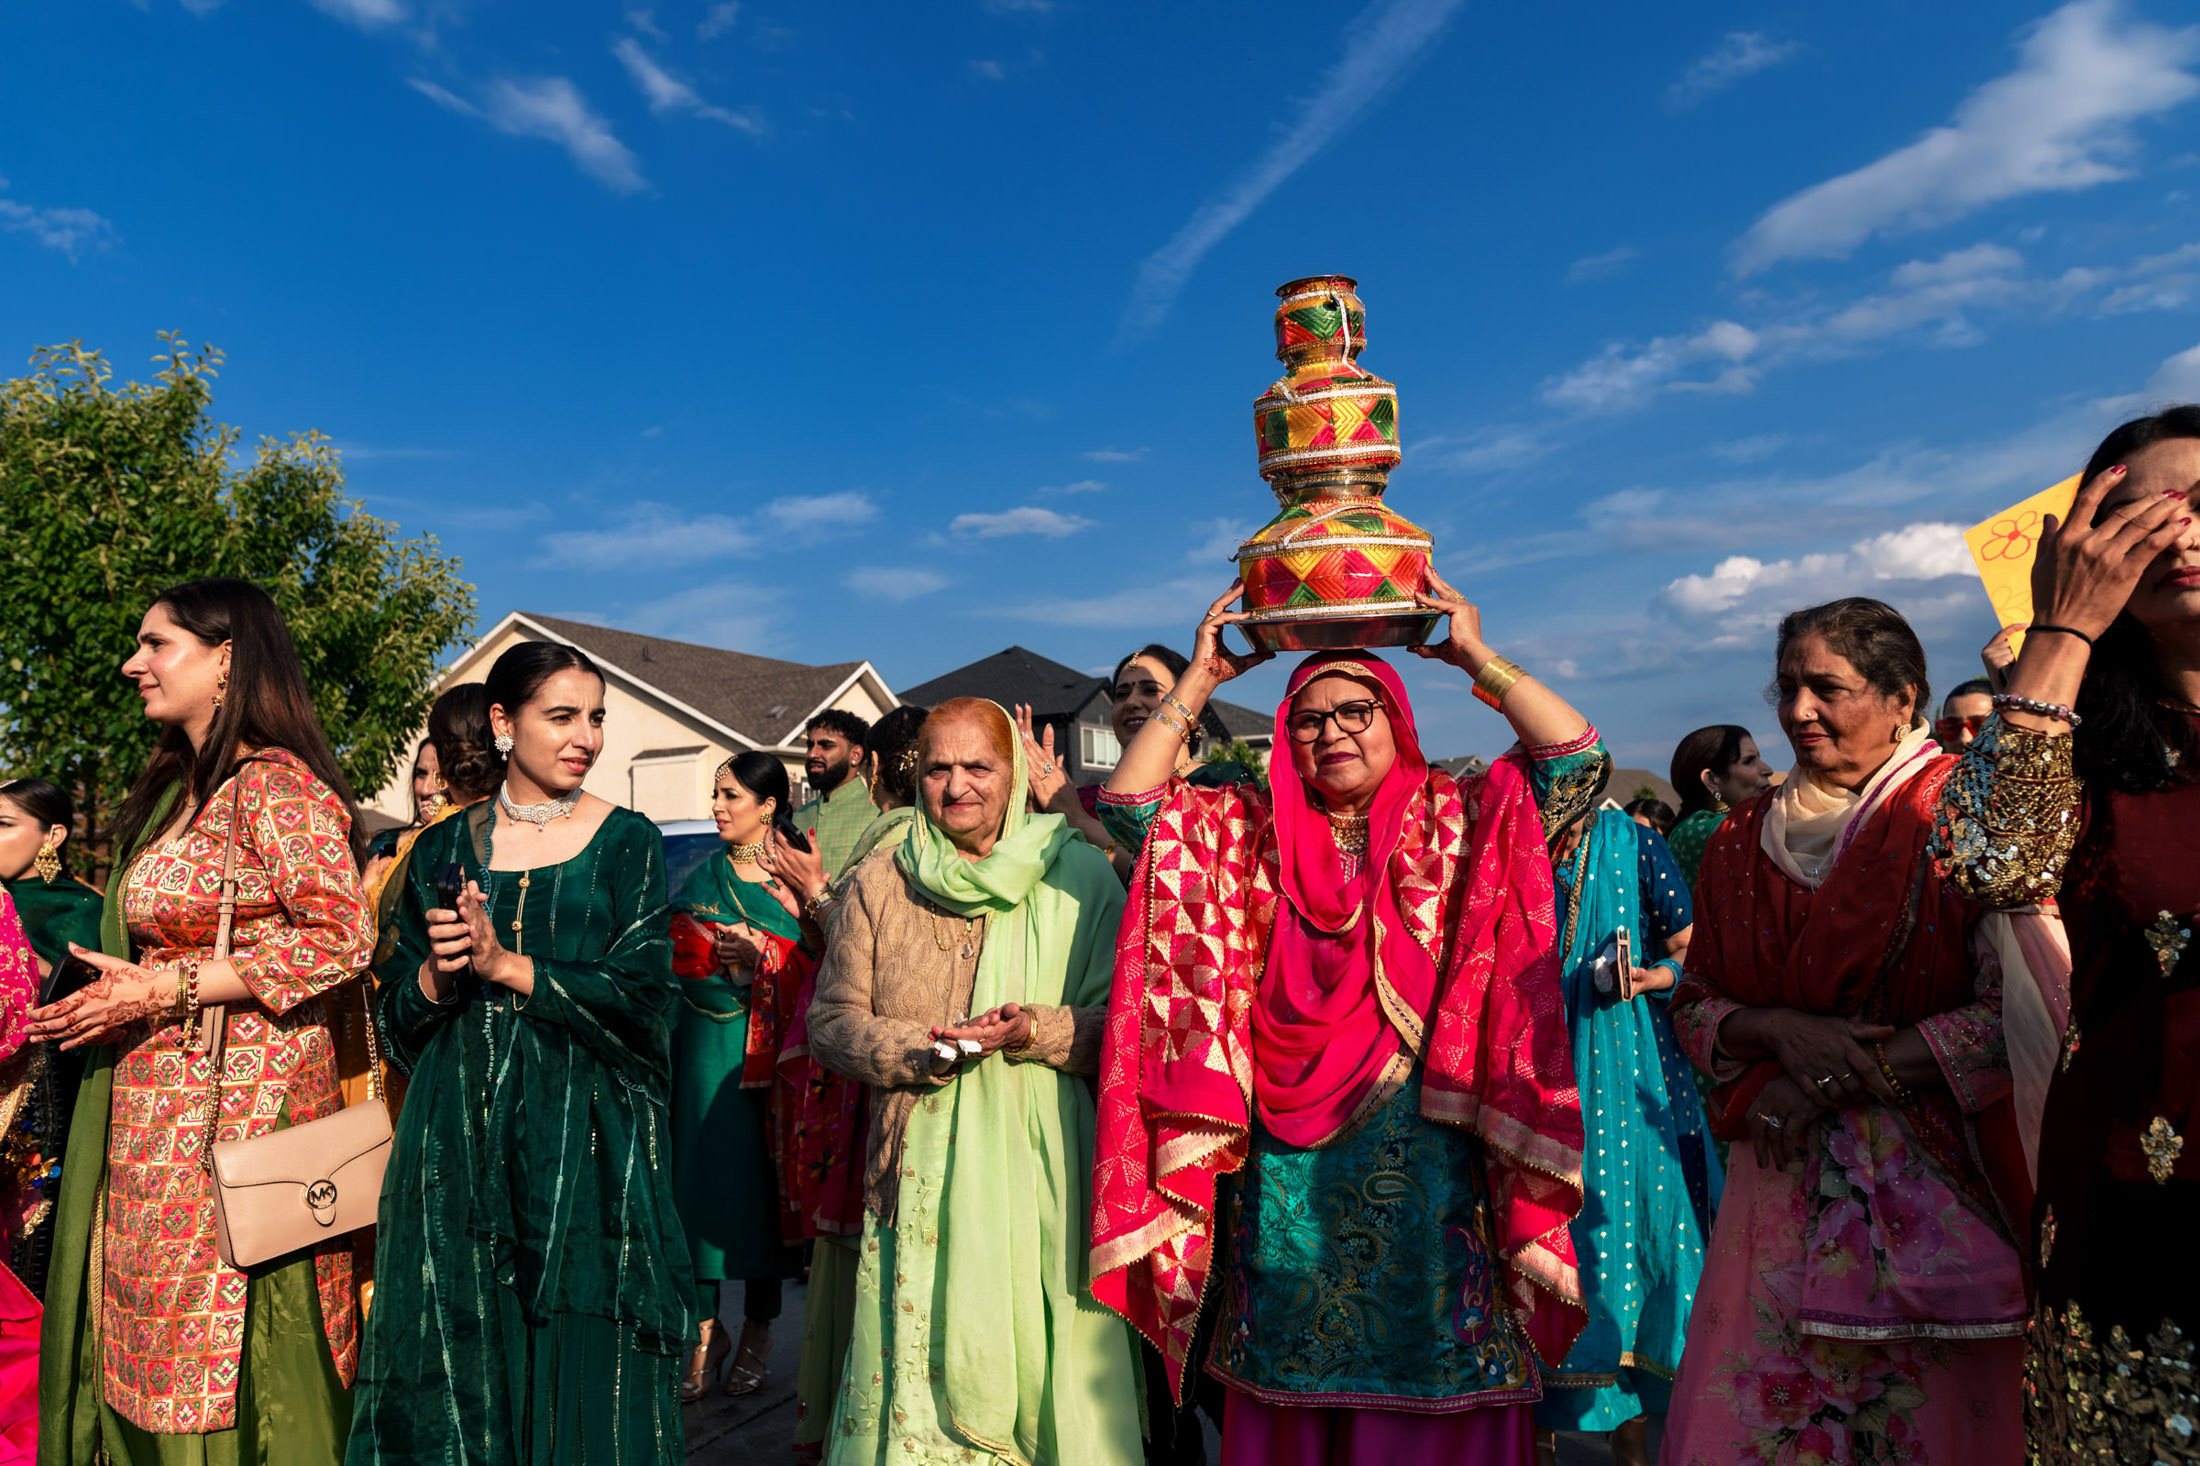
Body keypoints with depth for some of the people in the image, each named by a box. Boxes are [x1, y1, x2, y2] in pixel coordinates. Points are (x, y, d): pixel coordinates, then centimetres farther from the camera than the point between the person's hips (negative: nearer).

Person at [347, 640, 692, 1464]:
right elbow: (396, 1017, 9)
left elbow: (644, 997, -10)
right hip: (460, 1139, 3)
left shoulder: (627, 843, -1)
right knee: (459, 1364, 9)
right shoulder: (446, 848, 7)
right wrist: (438, 973, -12)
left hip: (587, 1141, -2)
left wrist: (505, 966, -14)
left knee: (580, 1357, 5)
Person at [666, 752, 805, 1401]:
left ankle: (758, 1329, 19)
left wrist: (760, 946, -15)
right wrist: (737, 950, -13)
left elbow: (816, 962, -5)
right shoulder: (703, 877, 11)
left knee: (763, 1175, 4)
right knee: (703, 1174, 3)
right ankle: (706, 1329, 17)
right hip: (708, 1045, 3)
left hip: (770, 1047, -2)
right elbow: (675, 952, 1)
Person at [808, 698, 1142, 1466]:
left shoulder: (1078, 875, 3)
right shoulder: (879, 882, 8)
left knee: (1043, 1367, 4)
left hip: (1043, 1169, -1)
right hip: (919, 1166, 1)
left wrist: (1041, 1031, -17)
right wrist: (927, 1049, -12)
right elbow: (831, 1021, 5)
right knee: (916, 1372, 5)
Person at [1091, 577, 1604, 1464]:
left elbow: (1578, 761, -8)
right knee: (1287, 1378, 13)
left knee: (1433, 1388, 7)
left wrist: (1476, 659, -9)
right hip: (1286, 1172, 2)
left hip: (1428, 1166, -2)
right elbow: (1130, 804, -1)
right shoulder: (1245, 835, 7)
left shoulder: (1461, 825, 2)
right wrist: (1201, 679, -3)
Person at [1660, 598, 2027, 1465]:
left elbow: (2020, 1010, -13)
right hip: (1777, 1181, 4)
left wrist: (1839, 1077, -13)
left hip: (1932, 1186, -3)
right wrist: (1780, 1028, -10)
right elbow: (1692, 1006, 11)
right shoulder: (1747, 839, 8)